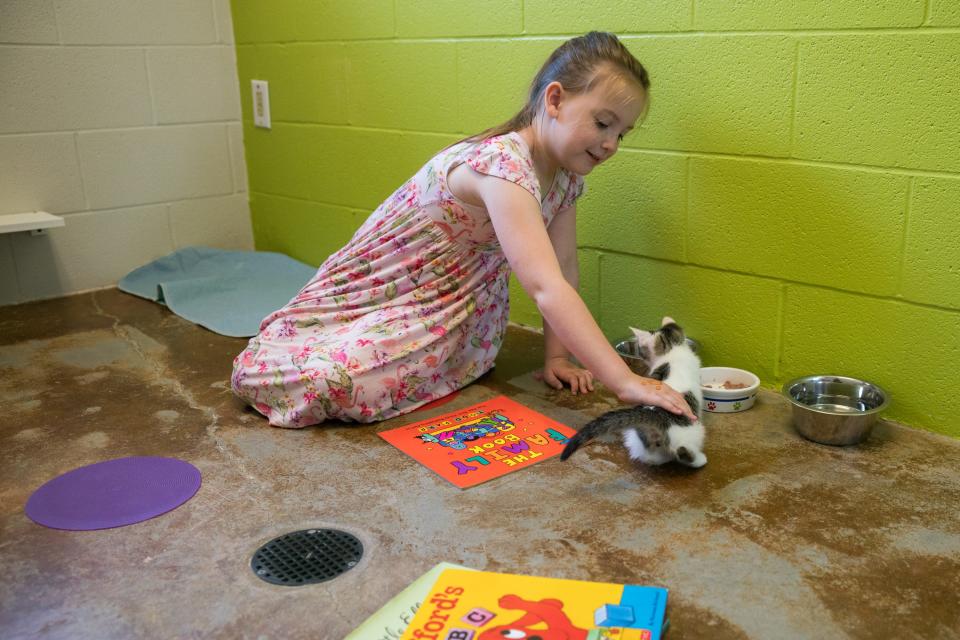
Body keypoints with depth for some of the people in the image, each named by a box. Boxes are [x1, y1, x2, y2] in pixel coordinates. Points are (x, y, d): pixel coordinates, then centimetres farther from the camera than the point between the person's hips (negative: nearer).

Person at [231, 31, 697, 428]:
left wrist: (556, 355, -4)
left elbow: (564, 267, 2)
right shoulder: (501, 164, -33)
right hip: (376, 288, -6)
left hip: (455, 314, 6)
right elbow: (546, 288, -43)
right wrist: (624, 382, -46)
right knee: (258, 373, -13)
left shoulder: (566, 174, -6)